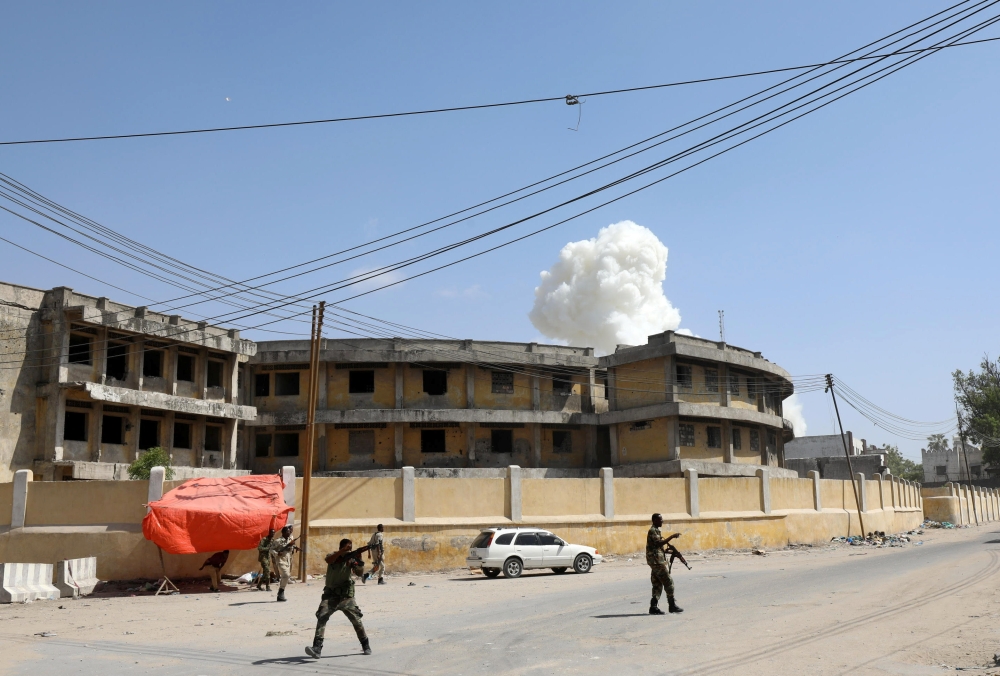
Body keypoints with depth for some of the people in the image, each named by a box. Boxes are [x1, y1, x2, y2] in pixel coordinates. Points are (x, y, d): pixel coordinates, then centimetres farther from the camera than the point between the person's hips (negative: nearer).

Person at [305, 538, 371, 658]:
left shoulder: (351, 558, -2)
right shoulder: (333, 556, -4)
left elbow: (359, 572, -14)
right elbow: (329, 560, -29)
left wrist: (359, 565, -35)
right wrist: (342, 551, -40)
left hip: (346, 595, 1)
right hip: (331, 595, -1)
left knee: (356, 620, 0)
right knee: (321, 617, -19)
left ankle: (366, 646, 19)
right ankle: (317, 648, -21)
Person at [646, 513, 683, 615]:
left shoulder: (656, 530, 18)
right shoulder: (652, 531, -13)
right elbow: (659, 543, -25)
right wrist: (672, 536, -23)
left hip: (656, 561, 10)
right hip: (657, 561, -10)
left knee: (658, 584, 8)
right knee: (668, 582, -4)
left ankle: (654, 607, 5)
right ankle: (672, 606, 2)